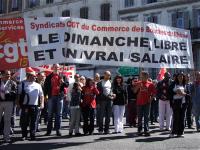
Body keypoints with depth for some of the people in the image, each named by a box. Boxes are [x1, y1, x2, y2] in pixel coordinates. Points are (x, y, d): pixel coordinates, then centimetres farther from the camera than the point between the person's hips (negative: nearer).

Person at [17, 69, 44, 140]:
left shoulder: (37, 85, 13)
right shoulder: (22, 84, 4)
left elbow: (41, 95, 15)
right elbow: (19, 95, 2)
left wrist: (42, 103, 4)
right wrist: (18, 103, -5)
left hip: (35, 106, 3)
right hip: (25, 106, -3)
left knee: (34, 121, 5)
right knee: (24, 121, 2)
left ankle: (32, 135, 11)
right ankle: (24, 135, 14)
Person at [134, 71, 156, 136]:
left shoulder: (150, 84, 1)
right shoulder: (138, 83, 5)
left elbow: (154, 92, 7)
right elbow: (134, 91, 1)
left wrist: (151, 97, -4)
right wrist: (137, 86, -14)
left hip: (147, 102, -1)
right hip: (139, 102, 1)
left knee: (146, 117, 3)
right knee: (139, 117, 7)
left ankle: (146, 131, 7)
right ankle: (139, 130, 13)